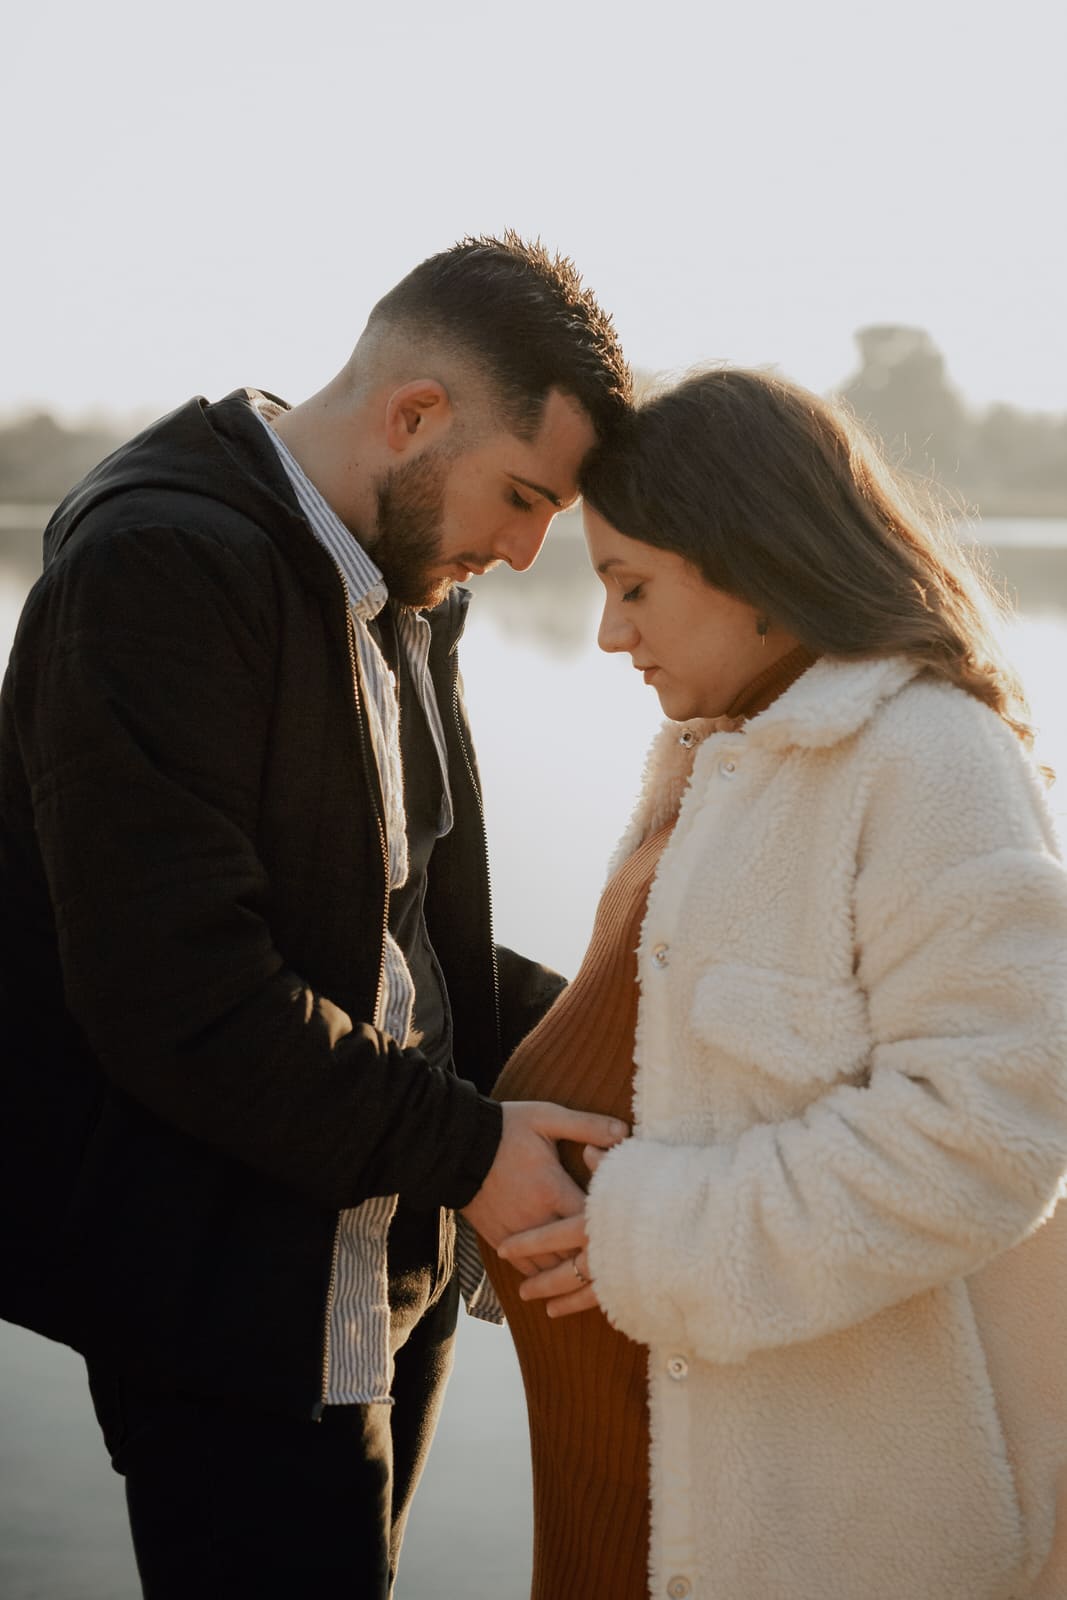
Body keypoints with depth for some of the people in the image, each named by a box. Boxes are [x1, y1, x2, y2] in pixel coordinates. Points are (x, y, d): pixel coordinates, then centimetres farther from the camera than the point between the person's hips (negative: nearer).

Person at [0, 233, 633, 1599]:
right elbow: (179, 994, -26)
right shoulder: (159, 571, -20)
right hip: (242, 1293, -9)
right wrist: (463, 1147, -20)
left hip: (391, 1260, 9)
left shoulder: (397, 588, 10)